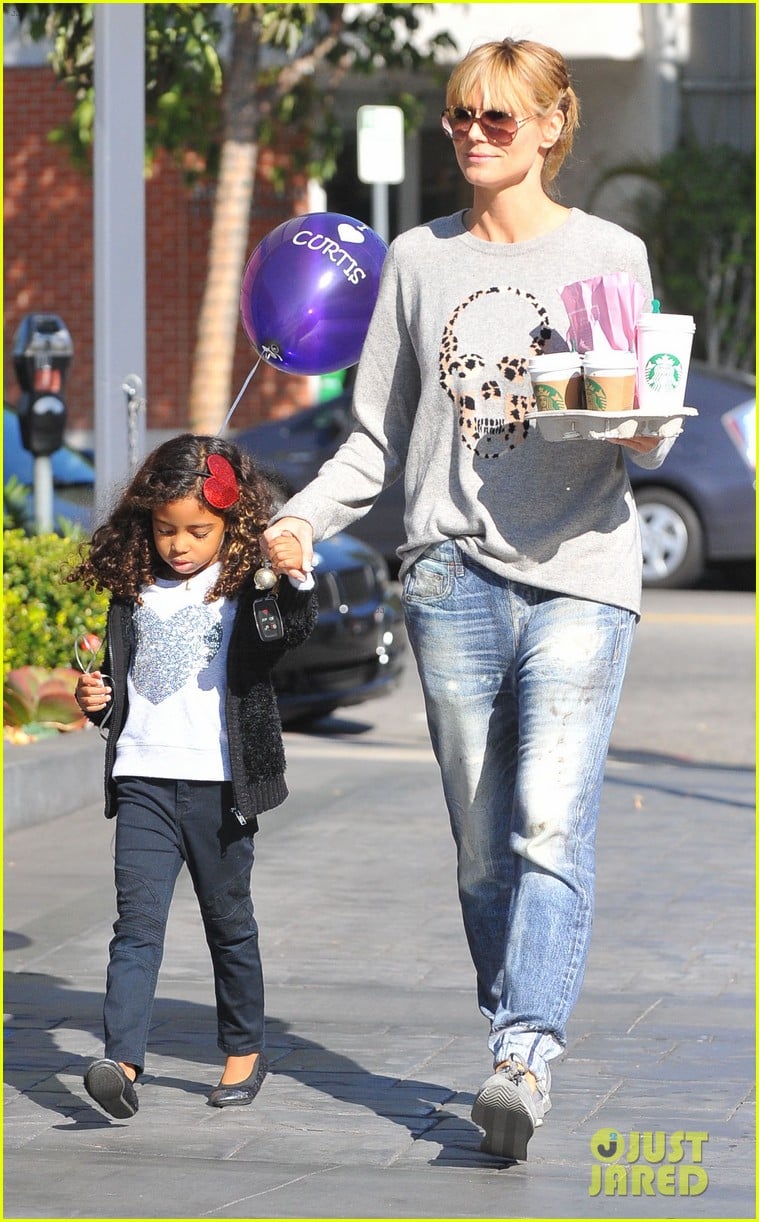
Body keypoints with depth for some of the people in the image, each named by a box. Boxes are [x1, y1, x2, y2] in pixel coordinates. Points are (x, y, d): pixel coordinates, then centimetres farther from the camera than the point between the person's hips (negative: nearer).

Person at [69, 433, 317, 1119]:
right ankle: (122, 1062, -19)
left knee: (229, 920, 11)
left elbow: (292, 633, -22)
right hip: (143, 779, 3)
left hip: (218, 780, -2)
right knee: (138, 918, -8)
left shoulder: (245, 588, -2)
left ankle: (245, 1051, 26)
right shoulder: (135, 593, 11)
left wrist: (296, 580, -41)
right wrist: (96, 699, 2)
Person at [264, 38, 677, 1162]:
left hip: (579, 573, -3)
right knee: (481, 846, 3)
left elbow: (648, 441, 6)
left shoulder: (610, 255, 6)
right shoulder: (419, 259, 14)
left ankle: (523, 1058, -24)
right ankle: (517, 1053, 10)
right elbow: (381, 438, 16)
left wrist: (643, 428, -17)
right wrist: (298, 522, 2)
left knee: (550, 823, -17)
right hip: (453, 575, 3)